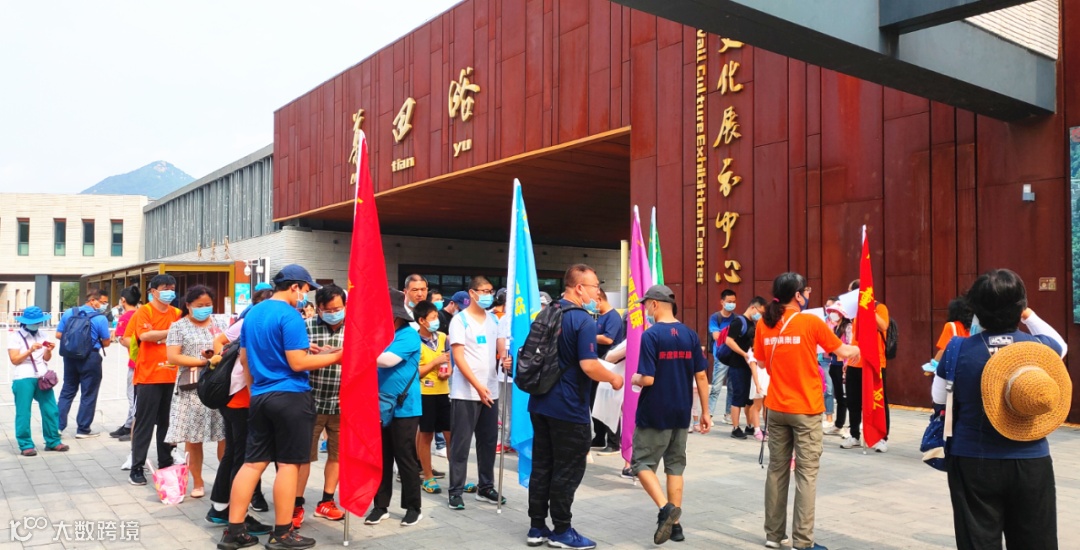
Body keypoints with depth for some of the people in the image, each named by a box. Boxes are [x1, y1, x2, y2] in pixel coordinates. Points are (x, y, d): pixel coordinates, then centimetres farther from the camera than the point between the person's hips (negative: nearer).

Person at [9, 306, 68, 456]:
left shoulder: (42, 336, 15)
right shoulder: (15, 336, 0)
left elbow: (46, 358, 11)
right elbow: (14, 359, -8)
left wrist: (48, 351, -10)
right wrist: (30, 350, -20)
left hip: (42, 377, 5)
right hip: (23, 379, -5)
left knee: (51, 411, 5)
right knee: (23, 413, -1)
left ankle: (53, 441, 15)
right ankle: (26, 445, 6)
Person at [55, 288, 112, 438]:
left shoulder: (69, 313, 1)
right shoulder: (100, 318, -14)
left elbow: (59, 335, 4)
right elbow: (106, 342, -8)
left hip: (70, 356, 5)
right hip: (90, 358, -5)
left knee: (67, 391, 17)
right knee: (88, 394, 5)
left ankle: (58, 425, 17)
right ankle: (83, 429, 11)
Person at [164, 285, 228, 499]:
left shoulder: (220, 323, 10)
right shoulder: (178, 327, 2)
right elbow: (172, 357, -8)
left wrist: (225, 357, -12)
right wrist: (206, 361, -13)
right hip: (192, 389, -1)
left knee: (225, 436, 0)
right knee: (192, 439, 3)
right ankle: (197, 483, 17)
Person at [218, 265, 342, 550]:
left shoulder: (252, 313, 12)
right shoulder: (290, 315, -14)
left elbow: (244, 359, 18)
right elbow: (297, 363, -18)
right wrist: (337, 356, -11)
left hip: (260, 396, 8)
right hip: (290, 396, -8)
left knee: (253, 462, 10)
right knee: (288, 464, 1)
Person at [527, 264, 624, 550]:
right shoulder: (583, 320, -17)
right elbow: (588, 366, -24)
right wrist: (613, 379, -8)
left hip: (540, 402, 8)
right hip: (569, 407, -8)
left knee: (541, 466, 12)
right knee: (568, 470, 3)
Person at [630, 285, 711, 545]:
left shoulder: (651, 335, -15)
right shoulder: (690, 335, 2)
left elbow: (648, 379, -19)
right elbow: (702, 377, 3)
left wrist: (634, 379, 3)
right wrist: (705, 412, 10)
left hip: (654, 414, -6)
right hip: (681, 414, 6)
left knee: (642, 463, 7)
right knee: (675, 466, 15)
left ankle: (666, 507, -13)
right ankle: (675, 523, 18)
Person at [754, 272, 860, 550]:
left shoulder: (764, 324, 2)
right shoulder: (811, 322, -10)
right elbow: (843, 352, 2)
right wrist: (856, 349, 22)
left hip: (776, 408, 5)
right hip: (806, 409, -4)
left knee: (777, 470, 12)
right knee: (806, 473, 1)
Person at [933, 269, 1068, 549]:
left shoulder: (959, 348, -11)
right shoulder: (1038, 346, -5)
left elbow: (939, 397, 0)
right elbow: (1060, 345, 20)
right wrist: (1029, 315, 20)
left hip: (973, 463, -2)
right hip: (1031, 463, 2)